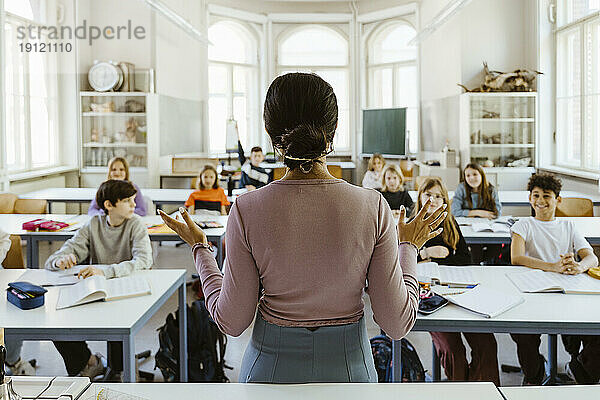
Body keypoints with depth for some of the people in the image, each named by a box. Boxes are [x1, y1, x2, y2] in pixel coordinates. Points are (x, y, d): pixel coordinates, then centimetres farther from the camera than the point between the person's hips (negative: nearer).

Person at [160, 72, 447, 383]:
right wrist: (408, 248, 3)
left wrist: (200, 248, 3)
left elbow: (231, 322, -9)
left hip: (271, 368, 0)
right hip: (349, 366, 0)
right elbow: (398, 323, -11)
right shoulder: (372, 207, -17)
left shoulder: (247, 210, -18)